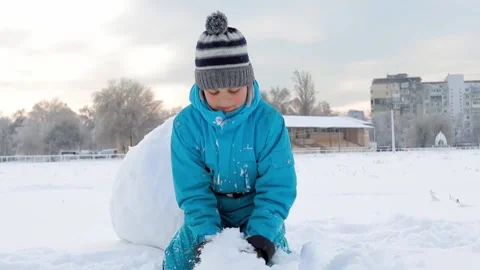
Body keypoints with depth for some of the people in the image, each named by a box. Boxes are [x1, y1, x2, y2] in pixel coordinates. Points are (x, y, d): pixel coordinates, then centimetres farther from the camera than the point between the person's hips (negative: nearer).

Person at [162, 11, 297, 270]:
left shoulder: (269, 120, -19)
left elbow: (277, 187, -19)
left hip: (257, 214, -1)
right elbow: (192, 189, -16)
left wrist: (262, 233, -32)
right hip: (209, 217, 1)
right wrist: (205, 235, -29)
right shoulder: (186, 123, -16)